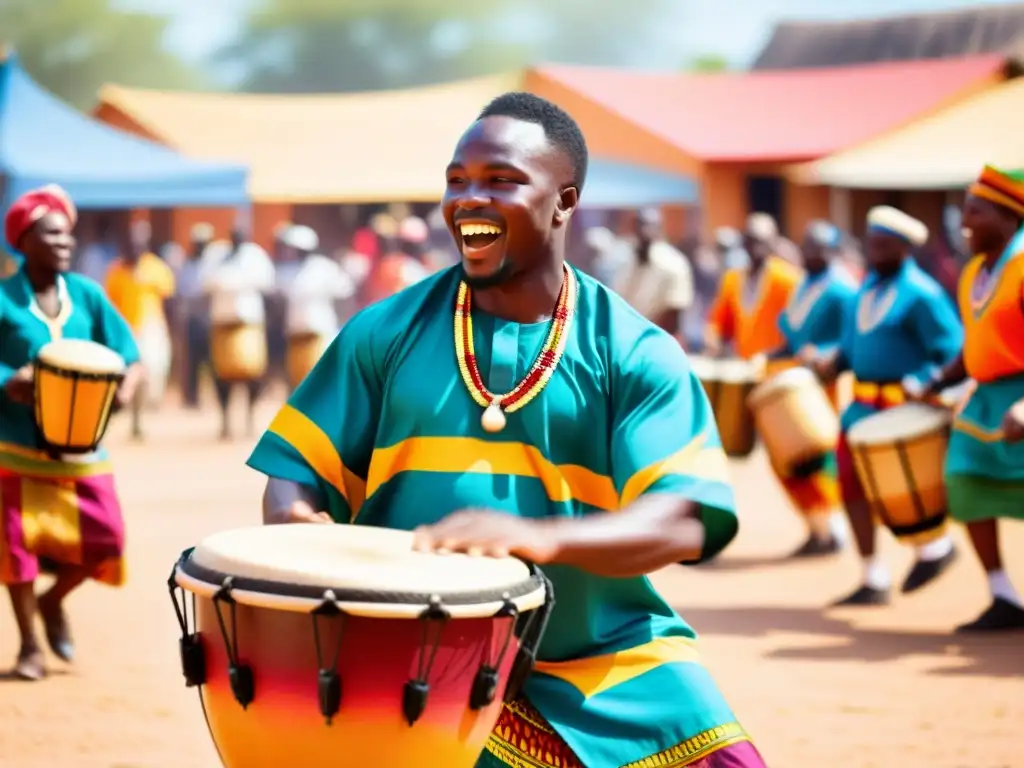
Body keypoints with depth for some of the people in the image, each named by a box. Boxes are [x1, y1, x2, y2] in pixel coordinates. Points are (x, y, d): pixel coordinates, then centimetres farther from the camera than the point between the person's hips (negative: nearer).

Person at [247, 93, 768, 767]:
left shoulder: (635, 353, 0)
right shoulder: (388, 332, 6)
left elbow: (686, 521, -12)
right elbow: (299, 471, 9)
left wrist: (539, 537, -29)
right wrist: (299, 529, -16)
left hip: (607, 665, 0)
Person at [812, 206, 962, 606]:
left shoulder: (920, 294, -12)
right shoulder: (868, 287, 13)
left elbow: (952, 352, -14)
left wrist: (919, 385, -25)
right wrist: (834, 361, 3)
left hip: (904, 406, -8)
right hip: (864, 406, 8)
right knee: (852, 483, 3)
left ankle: (937, 544, 24)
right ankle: (875, 580, 10)